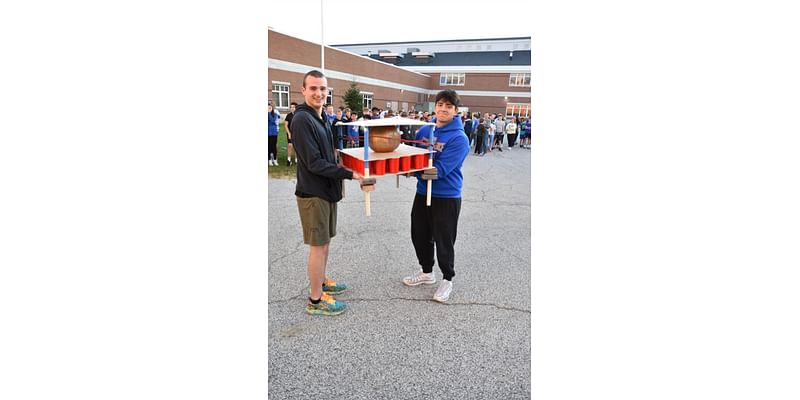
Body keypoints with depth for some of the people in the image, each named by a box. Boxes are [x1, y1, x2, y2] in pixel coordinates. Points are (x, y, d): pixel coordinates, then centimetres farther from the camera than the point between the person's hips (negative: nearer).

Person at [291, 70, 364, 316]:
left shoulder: (320, 118, 12)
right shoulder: (302, 120, -18)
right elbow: (314, 163, -23)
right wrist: (349, 174, -23)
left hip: (326, 190, 9)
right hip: (313, 193, -9)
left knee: (325, 240, 19)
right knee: (318, 245, -1)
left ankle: (320, 283, 36)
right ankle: (315, 300, 10)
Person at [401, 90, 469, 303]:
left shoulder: (459, 138, -17)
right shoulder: (424, 130, 3)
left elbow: (440, 169, -24)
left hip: (446, 197, -6)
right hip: (423, 193, 6)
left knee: (444, 241, 5)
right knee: (420, 235, 17)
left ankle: (447, 279, 27)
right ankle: (426, 272, 39)